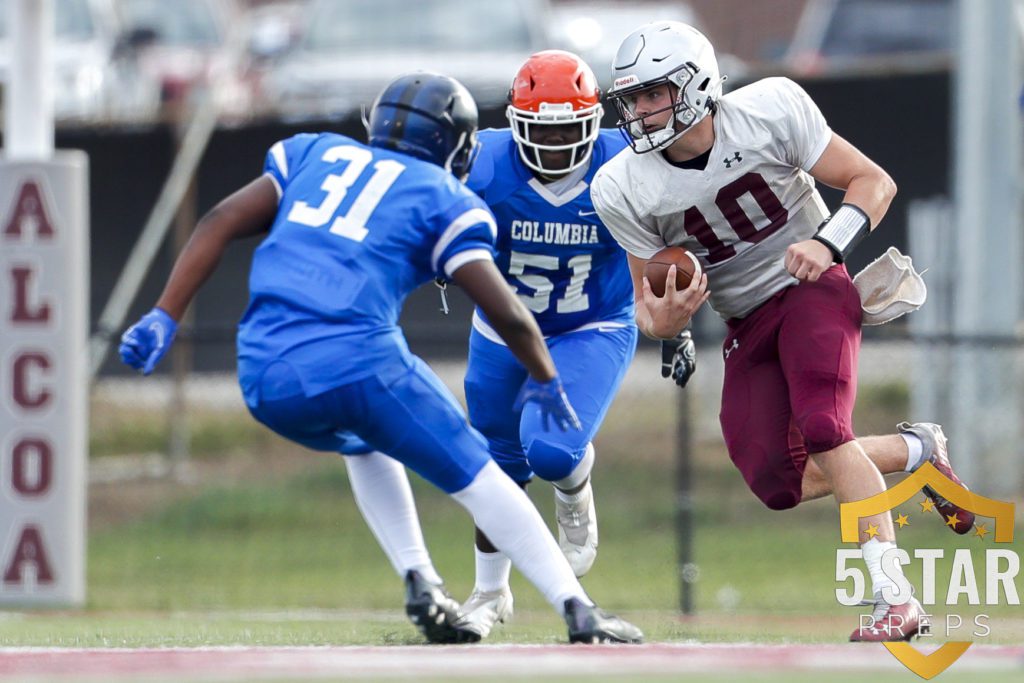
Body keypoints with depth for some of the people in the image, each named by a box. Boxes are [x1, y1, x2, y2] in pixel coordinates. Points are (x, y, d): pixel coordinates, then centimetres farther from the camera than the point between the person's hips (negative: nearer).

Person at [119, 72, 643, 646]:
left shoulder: (317, 154, 24)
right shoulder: (445, 201, 11)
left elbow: (219, 224, 14)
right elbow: (508, 314, 5)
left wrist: (164, 320, 12)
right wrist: (547, 382, 22)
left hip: (266, 382, 5)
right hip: (357, 358, -5)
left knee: (366, 445, 34)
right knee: (477, 478, 8)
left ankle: (420, 583, 19)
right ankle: (578, 610, 1)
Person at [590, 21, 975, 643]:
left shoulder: (771, 110, -17)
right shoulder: (624, 190, -10)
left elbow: (874, 182, -8)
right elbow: (651, 312, -3)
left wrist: (828, 243, -25)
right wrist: (665, 317, -28)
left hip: (811, 289, -4)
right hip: (746, 324, 4)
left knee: (821, 430, -27)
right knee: (780, 485, -8)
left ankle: (893, 598, -25)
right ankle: (916, 449, 16)